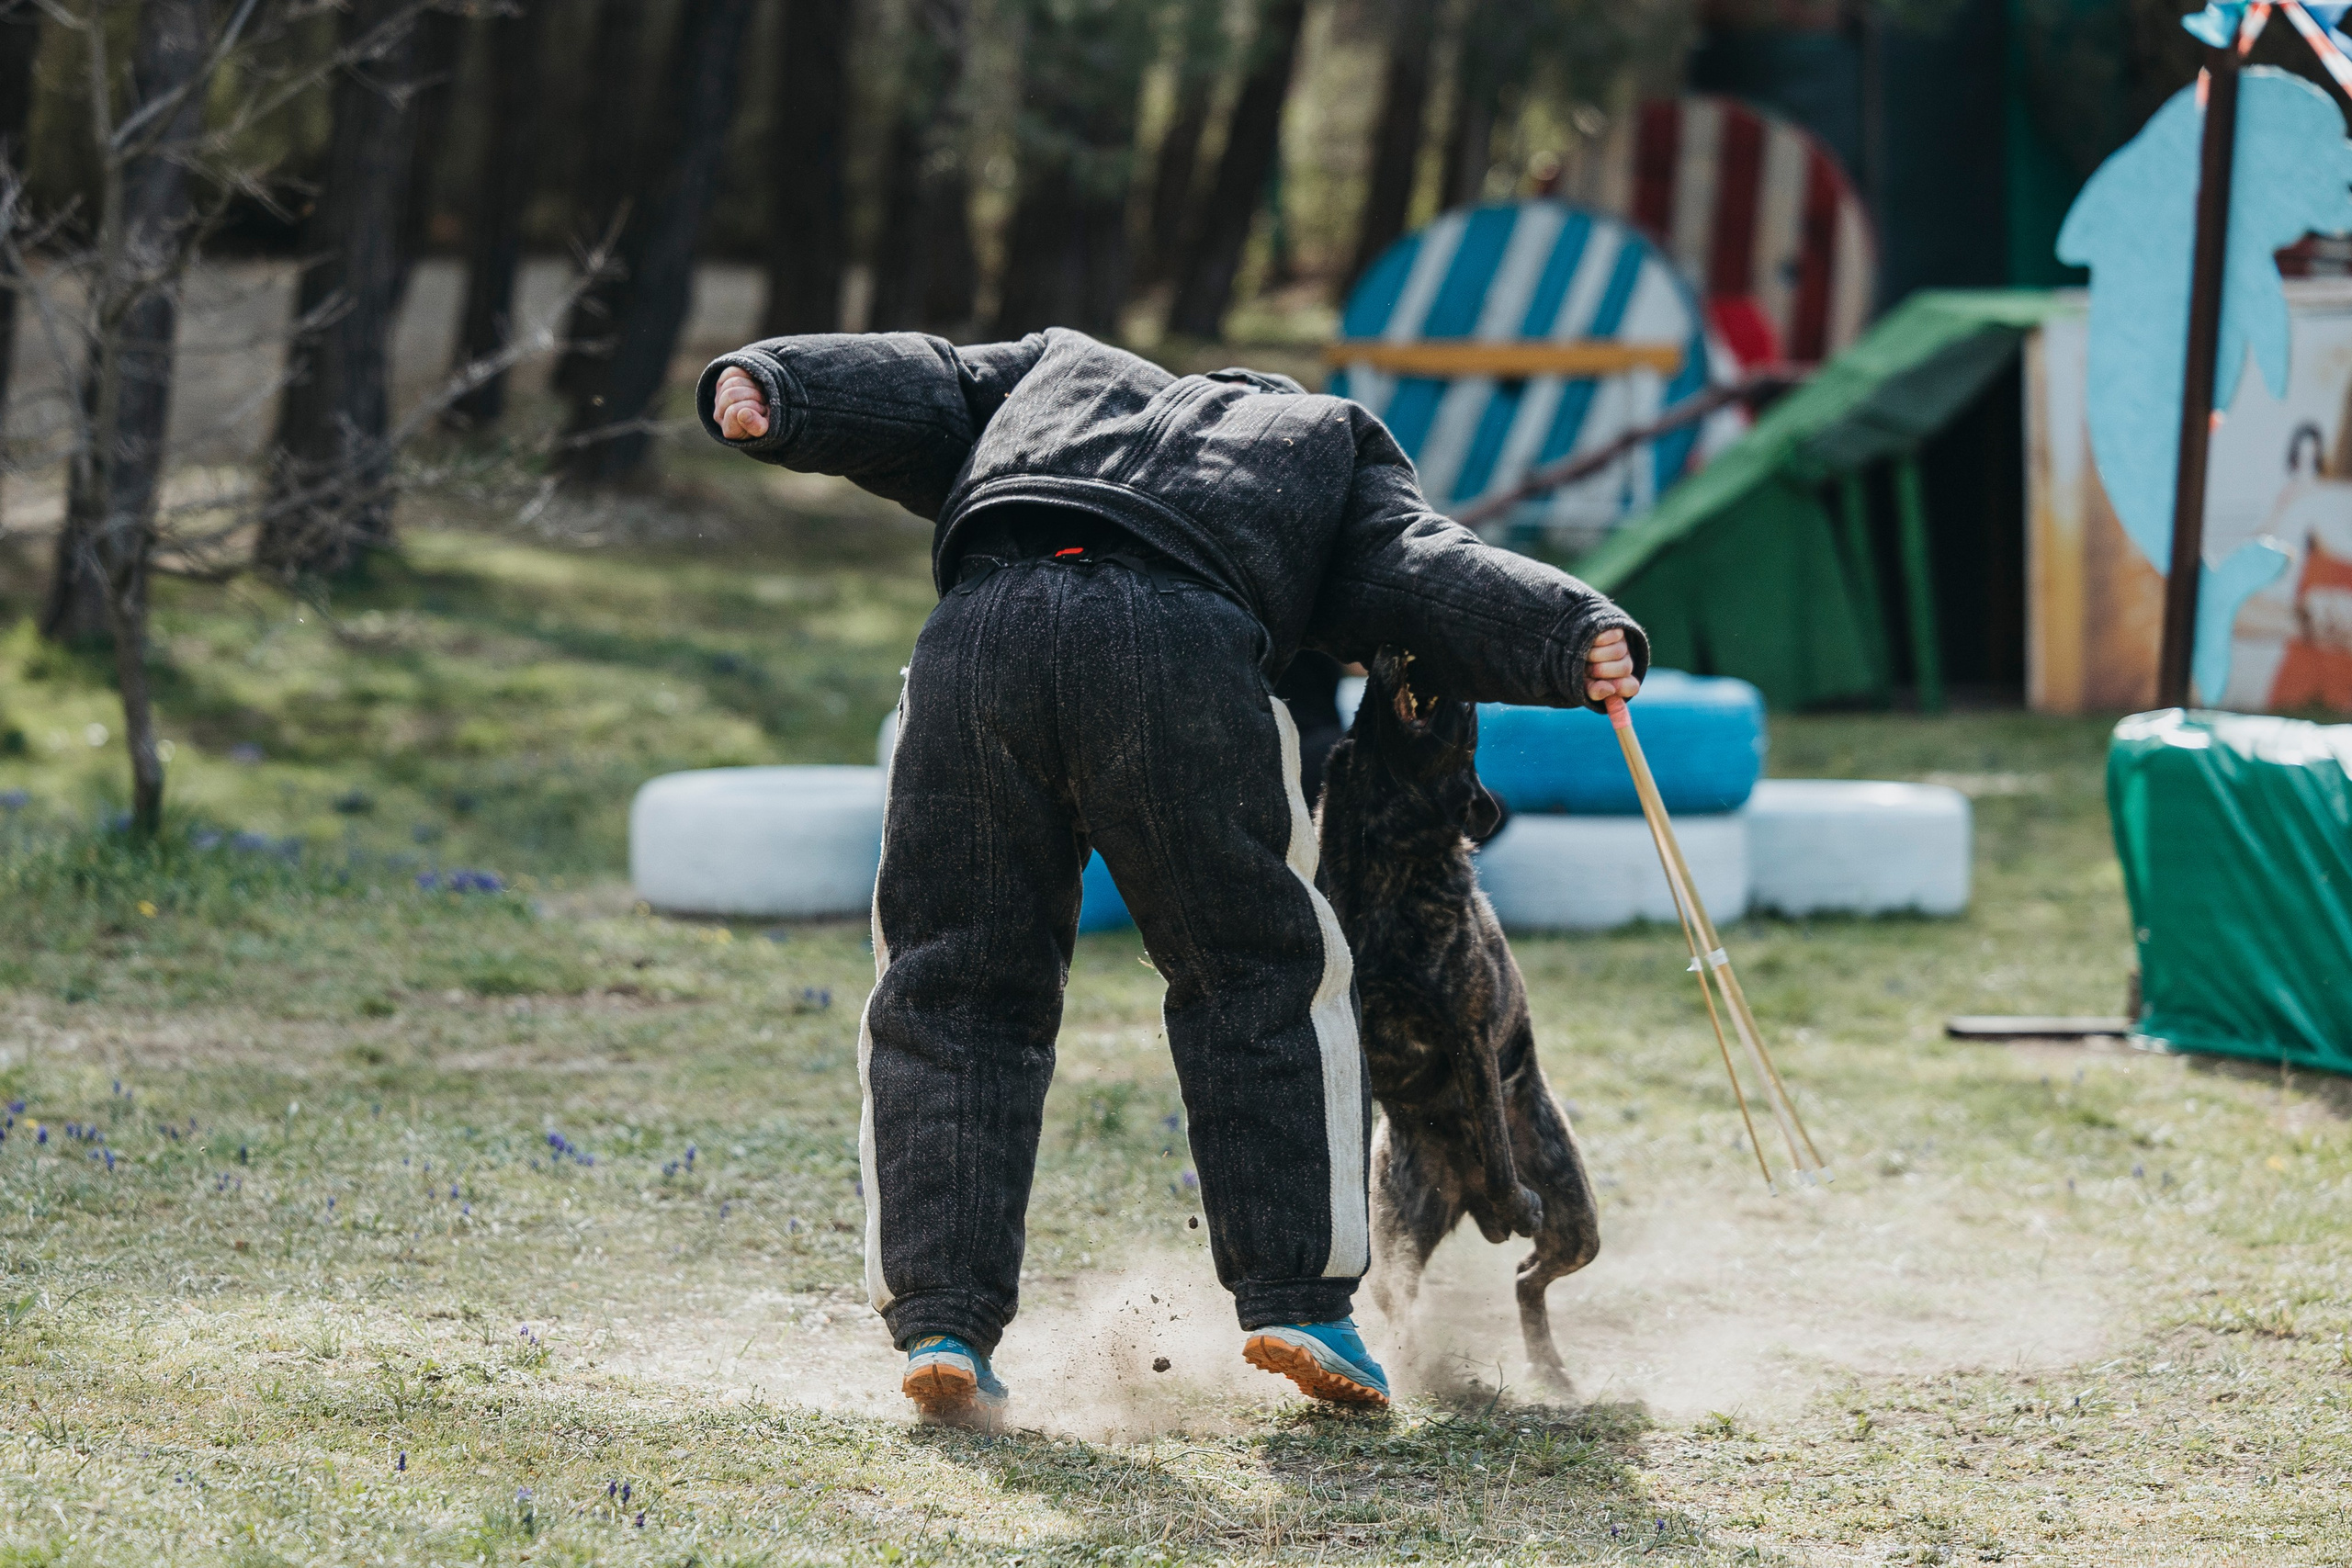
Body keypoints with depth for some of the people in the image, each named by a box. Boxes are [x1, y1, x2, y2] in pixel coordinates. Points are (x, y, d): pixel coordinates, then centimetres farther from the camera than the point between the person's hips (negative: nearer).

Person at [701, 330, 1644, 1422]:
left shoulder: (1056, 375, 41)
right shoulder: (1331, 443, 34)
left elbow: (920, 393, 24)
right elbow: (1422, 576, 16)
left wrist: (768, 396, 9)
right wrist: (1578, 637, 3)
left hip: (982, 634, 2)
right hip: (1185, 662, -1)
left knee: (950, 992, 13)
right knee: (1263, 977, 17)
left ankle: (939, 1319, 3)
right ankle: (1296, 1295, 11)